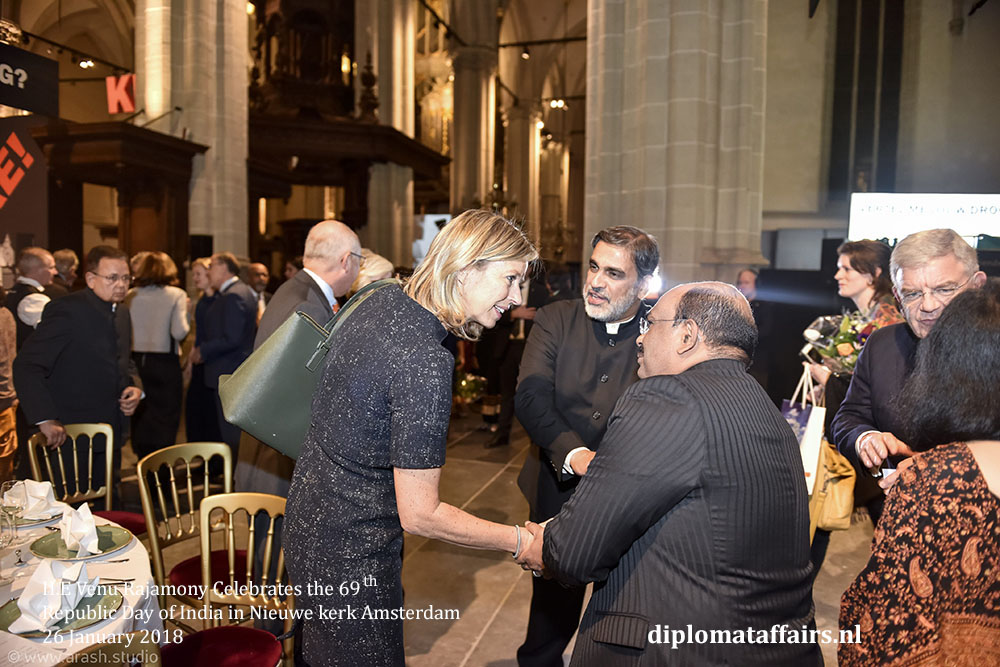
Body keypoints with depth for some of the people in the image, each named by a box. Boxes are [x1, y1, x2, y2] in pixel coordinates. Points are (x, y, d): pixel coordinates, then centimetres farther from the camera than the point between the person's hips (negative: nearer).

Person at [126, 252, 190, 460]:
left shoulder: (131, 295, 2)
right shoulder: (176, 295, -7)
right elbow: (179, 332, -16)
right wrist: (186, 313, 1)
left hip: (136, 361, 4)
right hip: (165, 363, -4)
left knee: (140, 418, 16)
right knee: (165, 420, 6)